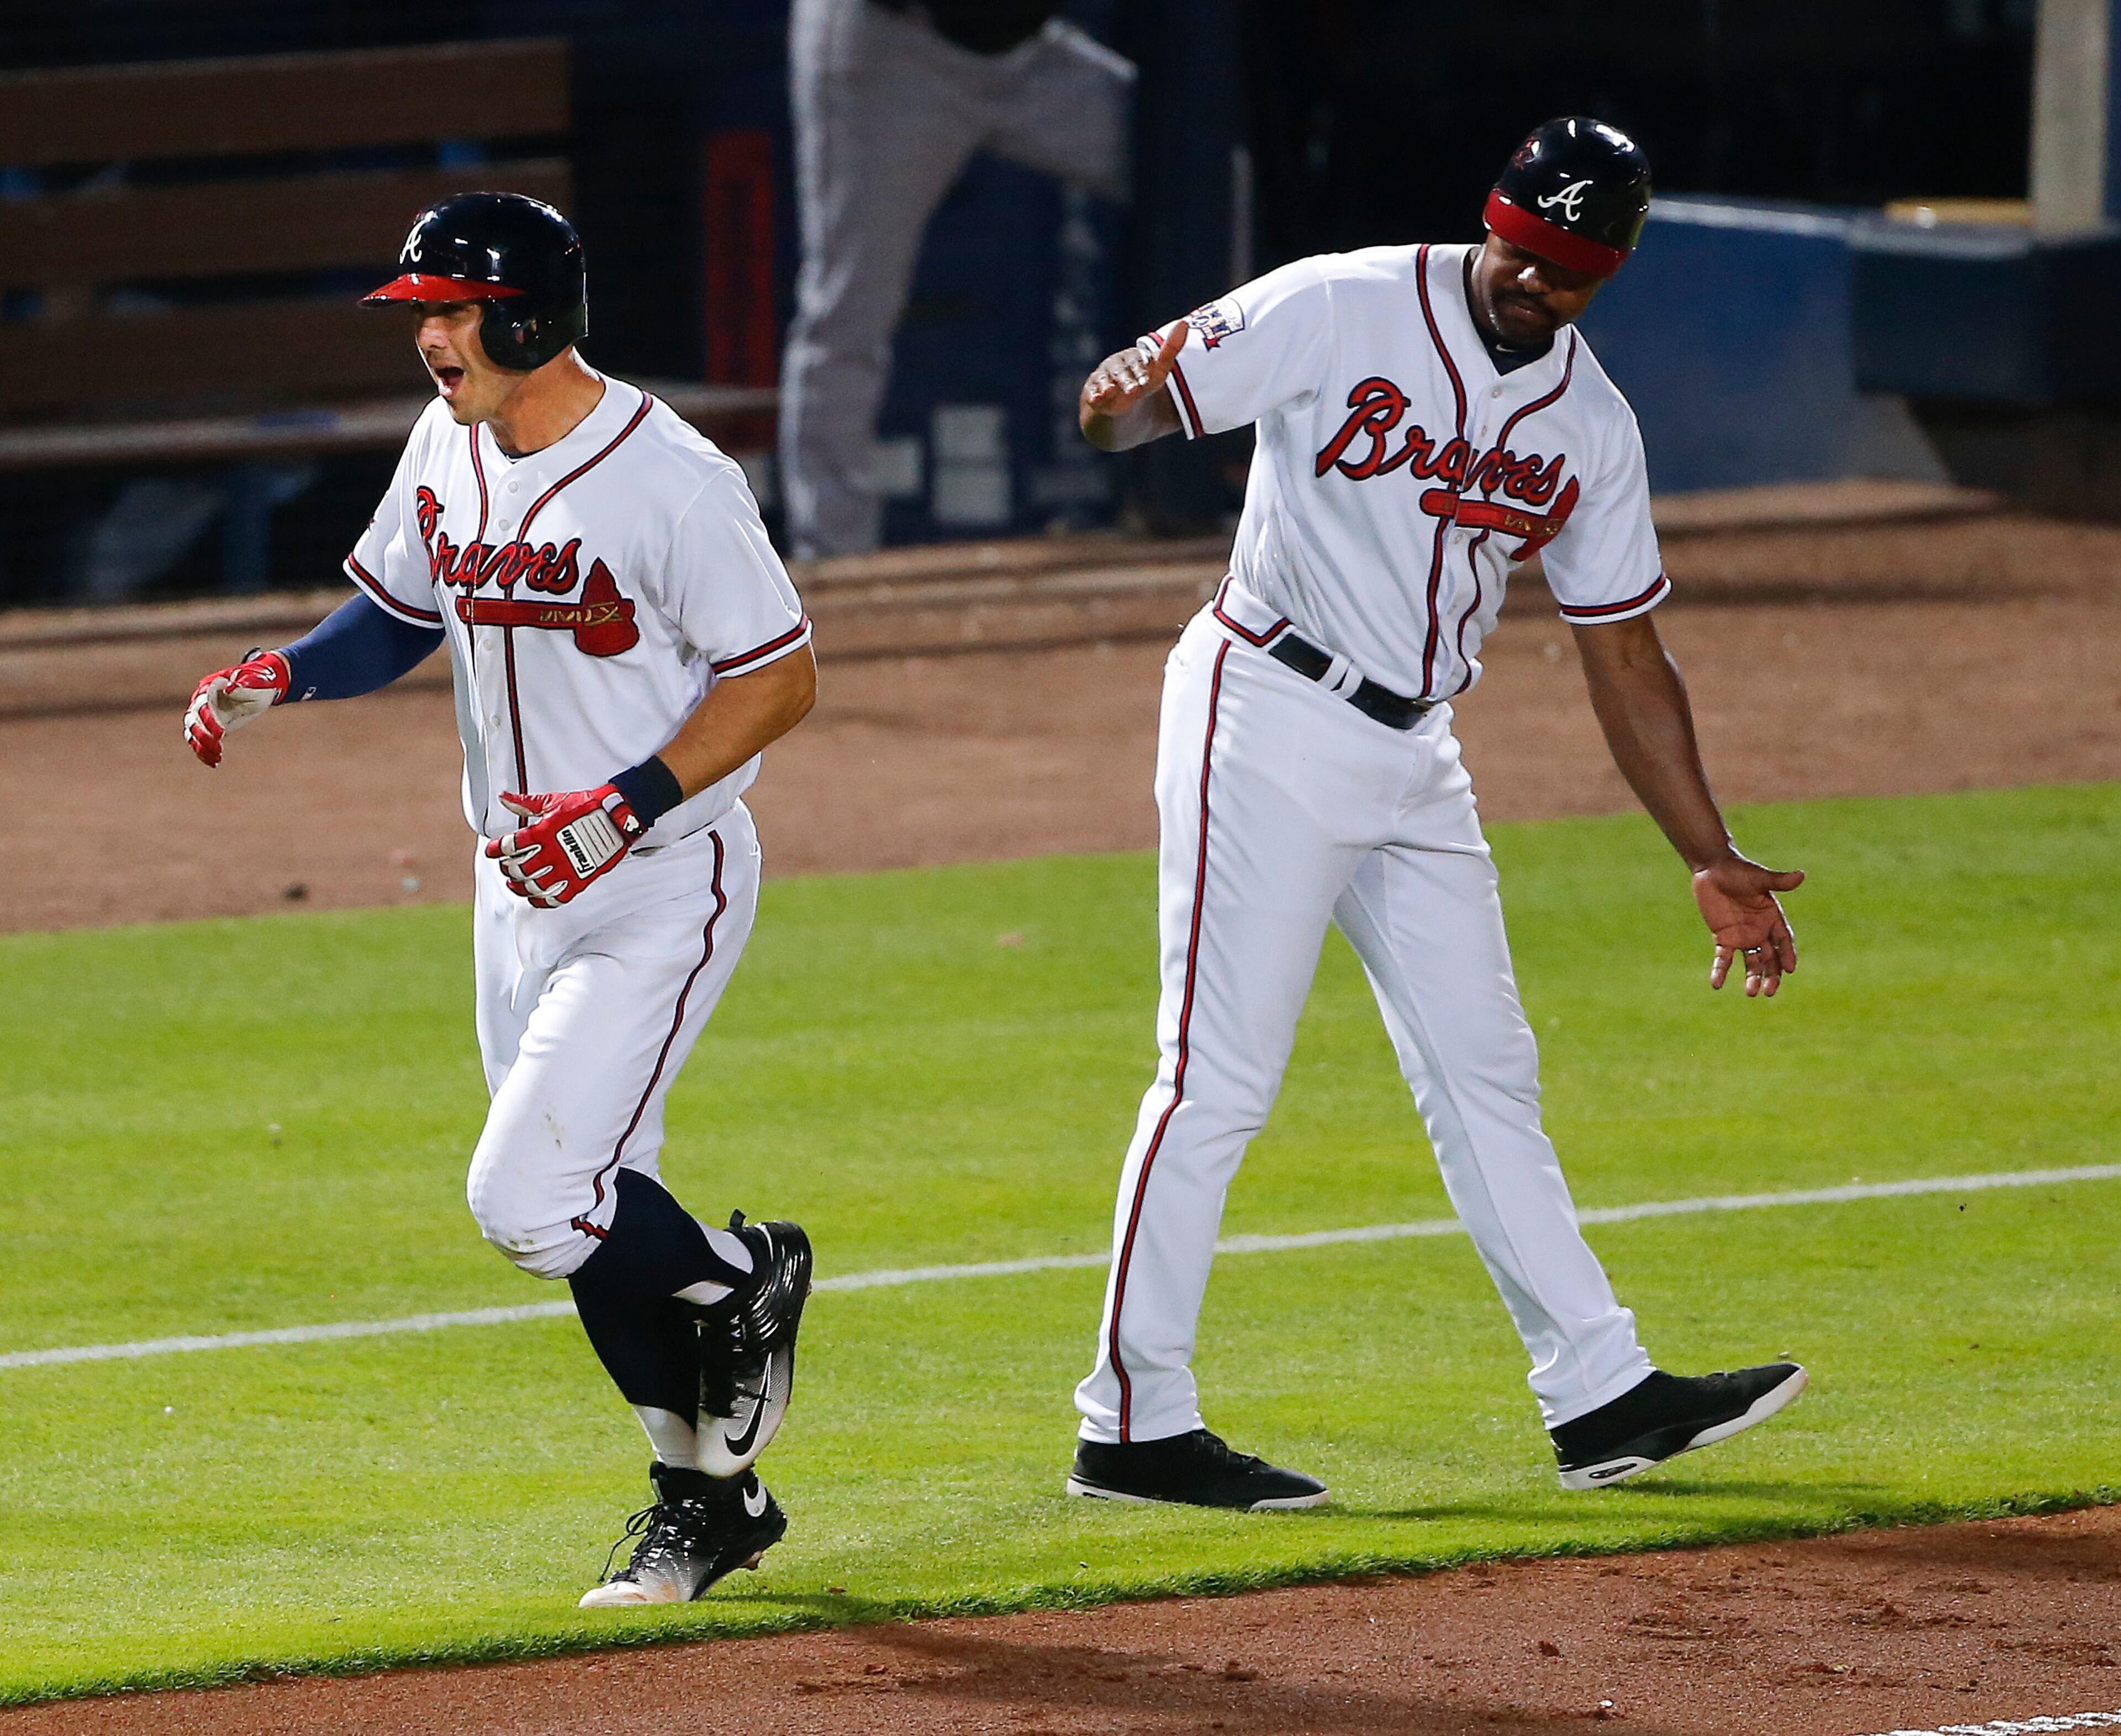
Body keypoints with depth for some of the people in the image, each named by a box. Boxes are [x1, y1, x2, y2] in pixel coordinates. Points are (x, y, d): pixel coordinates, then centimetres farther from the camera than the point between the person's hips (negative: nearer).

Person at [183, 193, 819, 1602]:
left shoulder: (669, 480, -21)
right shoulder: (448, 448, 2)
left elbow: (781, 681, -16)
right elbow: (401, 615, 17)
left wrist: (625, 806, -25)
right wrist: (282, 677, -2)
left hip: (661, 888, -8)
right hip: (522, 890, 8)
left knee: (529, 1202, -18)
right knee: (587, 1211, 12)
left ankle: (748, 1278, 10)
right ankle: (710, 1495, 27)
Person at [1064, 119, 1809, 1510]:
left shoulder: (1590, 426, 8)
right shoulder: (1339, 312, -9)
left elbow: (1625, 656, 13)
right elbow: (1135, 397, -14)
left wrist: (1710, 858, 10)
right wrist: (1121, 395, -40)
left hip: (1416, 764, 6)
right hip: (1269, 721, -6)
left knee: (1486, 1073, 8)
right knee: (1220, 1076, -8)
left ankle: (1602, 1397, 11)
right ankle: (1135, 1427, -5)